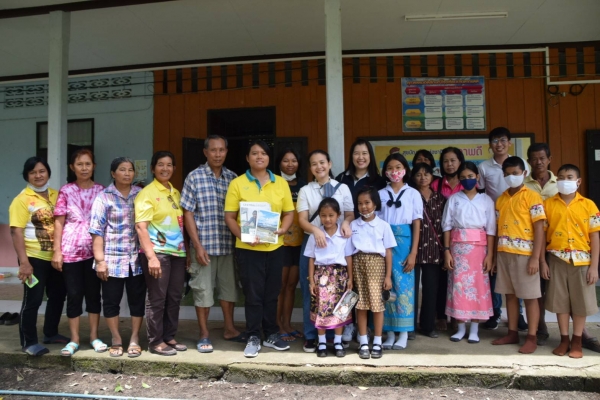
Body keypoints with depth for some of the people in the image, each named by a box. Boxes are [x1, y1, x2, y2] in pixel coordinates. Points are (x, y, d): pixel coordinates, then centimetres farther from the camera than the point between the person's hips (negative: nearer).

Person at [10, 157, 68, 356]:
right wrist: (24, 262, -21)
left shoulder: (57, 195, 7)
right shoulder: (22, 199, -10)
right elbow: (16, 232, -15)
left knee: (58, 295, 15)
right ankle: (28, 342, 16)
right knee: (33, 300, 2)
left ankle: (51, 333, 33)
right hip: (35, 258, -6)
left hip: (56, 257, 6)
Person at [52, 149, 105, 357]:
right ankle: (74, 339, 17)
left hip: (95, 250, 1)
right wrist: (57, 250, -5)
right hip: (71, 250, -1)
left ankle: (94, 336, 20)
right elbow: (59, 222, 1)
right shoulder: (66, 191, 1)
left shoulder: (101, 190, 3)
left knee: (94, 293, 9)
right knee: (74, 294, 5)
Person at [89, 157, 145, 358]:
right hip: (113, 258, -2)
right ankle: (116, 339, 23)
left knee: (137, 299, 8)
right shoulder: (104, 196, -2)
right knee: (111, 300, 8)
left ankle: (134, 339, 21)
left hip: (137, 258, 2)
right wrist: (100, 260, -10)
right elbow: (96, 230, -5)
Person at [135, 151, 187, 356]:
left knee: (174, 297, 11)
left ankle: (169, 337, 24)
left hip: (177, 252, 7)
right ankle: (155, 342, 14)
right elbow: (140, 226, -15)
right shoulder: (147, 193, -7)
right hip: (158, 253, -7)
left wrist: (186, 250, 14)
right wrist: (151, 256, -22)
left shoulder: (176, 193, 14)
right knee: (157, 298, 1)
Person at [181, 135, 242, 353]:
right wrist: (198, 245, -11)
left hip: (228, 244, 4)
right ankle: (204, 334, 21)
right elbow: (188, 214, -5)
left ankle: (229, 329, 30)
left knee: (229, 286, 14)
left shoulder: (232, 178, 6)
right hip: (204, 244, -3)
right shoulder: (194, 177, -3)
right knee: (203, 289, 6)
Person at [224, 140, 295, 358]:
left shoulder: (281, 183, 6)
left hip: (275, 247, 3)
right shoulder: (237, 183, -1)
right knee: (253, 294, 3)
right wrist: (242, 235, -18)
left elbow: (289, 213, 8)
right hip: (247, 248, -3)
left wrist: (282, 230, -11)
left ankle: (271, 334, 28)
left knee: (271, 293, 13)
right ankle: (253, 338, 16)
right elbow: (229, 217, -3)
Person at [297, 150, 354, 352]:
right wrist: (316, 230, -25)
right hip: (312, 242, 0)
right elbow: (302, 220, -5)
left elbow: (350, 214, 7)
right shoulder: (305, 191, 3)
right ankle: (310, 336, 16)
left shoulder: (342, 188, 5)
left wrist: (346, 222, -17)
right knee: (311, 290, 4)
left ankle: (340, 333, 20)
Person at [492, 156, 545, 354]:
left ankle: (532, 338, 11)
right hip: (504, 253, 6)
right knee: (510, 294, 12)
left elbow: (539, 228, -8)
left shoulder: (532, 196, -4)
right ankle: (512, 333, 23)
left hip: (525, 254, -5)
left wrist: (535, 257, -13)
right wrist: (495, 254, 7)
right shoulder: (501, 199, 12)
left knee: (529, 296, 2)